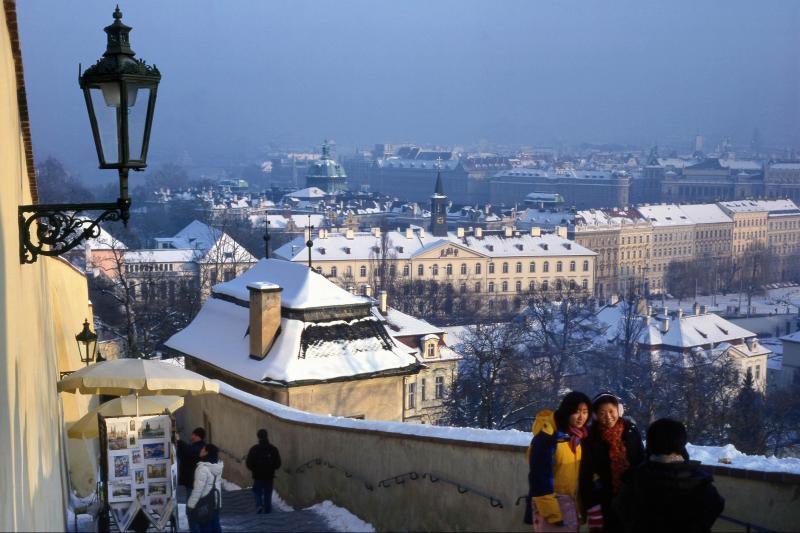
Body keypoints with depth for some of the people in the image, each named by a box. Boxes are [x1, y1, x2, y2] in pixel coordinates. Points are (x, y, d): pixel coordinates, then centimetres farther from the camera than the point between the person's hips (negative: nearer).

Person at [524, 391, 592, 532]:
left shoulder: (579, 436, 6)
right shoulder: (547, 437, -18)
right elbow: (539, 477, -20)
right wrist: (551, 513, -21)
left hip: (571, 502, 8)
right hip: (549, 502, -8)